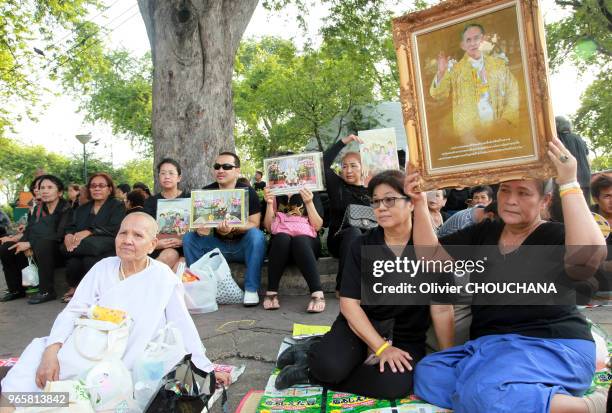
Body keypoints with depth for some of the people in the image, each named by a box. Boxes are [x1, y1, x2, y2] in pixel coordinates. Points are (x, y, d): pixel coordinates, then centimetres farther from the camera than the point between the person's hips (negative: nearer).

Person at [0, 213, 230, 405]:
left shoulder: (164, 278, -8)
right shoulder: (103, 268, 3)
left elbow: (183, 325, -4)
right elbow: (72, 312, 0)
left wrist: (206, 368, -4)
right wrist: (51, 352, -17)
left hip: (123, 367, -4)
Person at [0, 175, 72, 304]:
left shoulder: (66, 210, -9)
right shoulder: (38, 208, 12)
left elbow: (60, 236, -19)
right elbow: (29, 230, 8)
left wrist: (30, 244, -20)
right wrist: (26, 246, -14)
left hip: (57, 251, -7)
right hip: (36, 251, 7)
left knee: (42, 244, -36)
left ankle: (47, 291, -27)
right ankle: (16, 289, 7)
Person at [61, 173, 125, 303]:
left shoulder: (118, 206, 7)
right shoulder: (82, 209, 25)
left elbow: (115, 229, -9)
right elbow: (70, 227, 13)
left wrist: (89, 232, -21)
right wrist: (69, 235, -13)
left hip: (105, 247, -4)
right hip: (84, 246, 4)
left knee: (90, 259, -35)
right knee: (73, 260, -30)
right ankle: (73, 287, -8)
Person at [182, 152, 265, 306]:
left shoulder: (247, 192, -10)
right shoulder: (206, 192, 0)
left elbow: (254, 224, -16)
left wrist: (233, 229, -35)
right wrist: (200, 228, -26)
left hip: (242, 246, -3)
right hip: (216, 245, 4)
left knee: (256, 235, -33)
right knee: (188, 237, -16)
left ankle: (251, 289, -25)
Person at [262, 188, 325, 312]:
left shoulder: (311, 195, 16)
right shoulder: (275, 196, 18)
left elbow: (317, 226, 4)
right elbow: (268, 227, 9)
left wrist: (309, 203, -9)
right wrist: (269, 204, -4)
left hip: (307, 239, 0)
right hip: (279, 241, 1)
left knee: (299, 241, -36)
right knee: (282, 238, -35)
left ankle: (317, 293, -42)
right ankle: (271, 292, -30)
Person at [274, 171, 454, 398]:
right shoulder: (362, 245, -5)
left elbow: (442, 307, -9)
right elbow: (349, 302, -9)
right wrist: (381, 347, -17)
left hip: (407, 336, 1)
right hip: (360, 325, -1)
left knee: (396, 384, -29)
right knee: (332, 366, -30)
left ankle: (310, 374, -10)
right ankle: (310, 353, 5)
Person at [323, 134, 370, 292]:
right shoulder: (337, 185, 9)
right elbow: (324, 162, -4)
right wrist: (344, 141, -4)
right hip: (339, 239, -2)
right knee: (353, 232, -36)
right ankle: (343, 287, -31)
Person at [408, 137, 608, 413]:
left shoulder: (555, 235, -5)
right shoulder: (483, 233, 11)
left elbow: (589, 255, -30)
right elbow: (430, 256, 3)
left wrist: (569, 184, -28)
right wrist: (419, 203, -9)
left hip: (552, 346, -6)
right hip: (490, 344, 6)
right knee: (428, 376, -14)